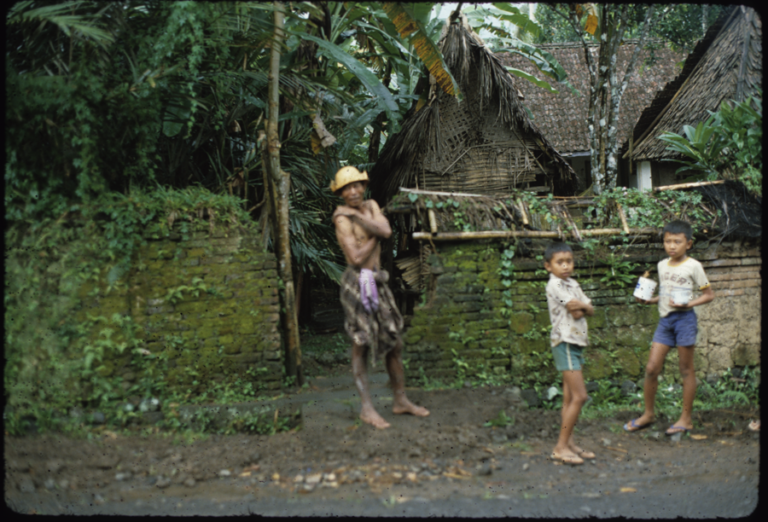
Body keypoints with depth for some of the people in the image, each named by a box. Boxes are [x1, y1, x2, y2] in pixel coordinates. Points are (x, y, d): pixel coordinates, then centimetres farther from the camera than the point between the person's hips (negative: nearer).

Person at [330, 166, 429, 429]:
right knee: (361, 345, -3)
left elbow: (386, 231, -9)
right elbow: (356, 257, -21)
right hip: (357, 283, -7)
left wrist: (357, 215, -11)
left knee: (394, 342, 11)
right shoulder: (342, 219, -11)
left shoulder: (370, 206, 10)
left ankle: (400, 400, 22)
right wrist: (374, 236, -7)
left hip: (378, 282, 8)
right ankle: (367, 408, 2)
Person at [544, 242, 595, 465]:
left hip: (577, 342, 9)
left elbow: (590, 310, 7)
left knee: (570, 398, 10)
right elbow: (574, 305, -20)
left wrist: (580, 308, -12)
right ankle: (560, 447, -9)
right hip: (565, 343, -9)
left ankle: (569, 443, 15)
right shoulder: (554, 285, -11)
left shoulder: (573, 284, 15)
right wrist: (585, 306, 0)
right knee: (579, 396, -12)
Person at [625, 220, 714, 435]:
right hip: (664, 320, 5)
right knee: (651, 368, 2)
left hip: (684, 319, -5)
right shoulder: (662, 265, 13)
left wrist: (689, 304, -17)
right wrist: (648, 300, 4)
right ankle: (648, 414, 17)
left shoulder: (693, 266, -5)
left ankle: (686, 418, 11)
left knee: (686, 369, 3)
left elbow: (709, 294, -3)